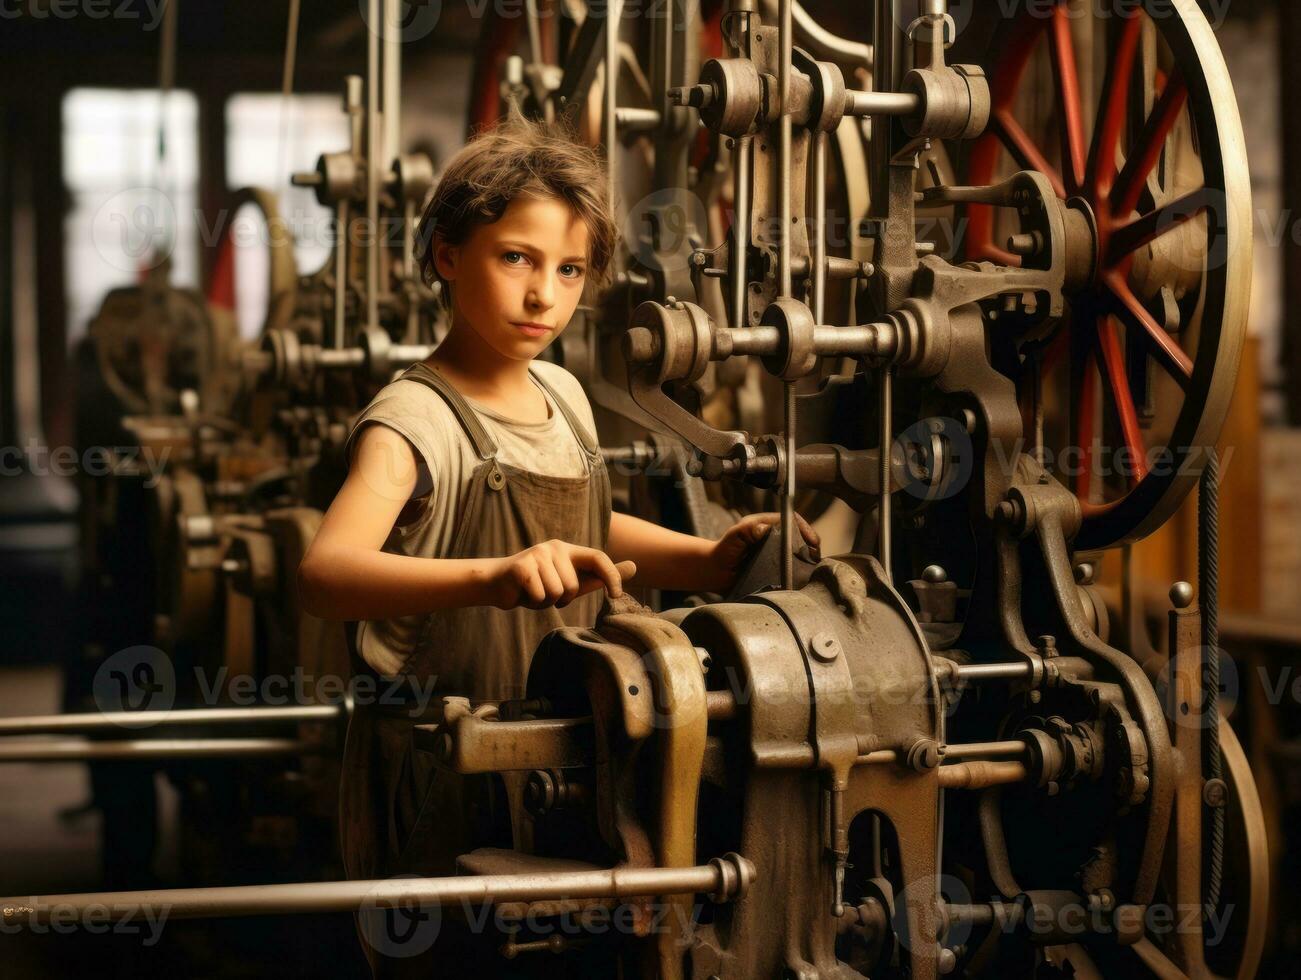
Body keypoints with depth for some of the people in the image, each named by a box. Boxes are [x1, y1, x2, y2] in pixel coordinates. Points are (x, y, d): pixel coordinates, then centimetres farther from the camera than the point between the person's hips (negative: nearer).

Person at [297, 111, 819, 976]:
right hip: (439, 768, -7)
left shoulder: (564, 397, 5)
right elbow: (324, 573, -36)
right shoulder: (415, 421, -18)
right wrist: (493, 577, -51)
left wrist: (706, 561, 8)